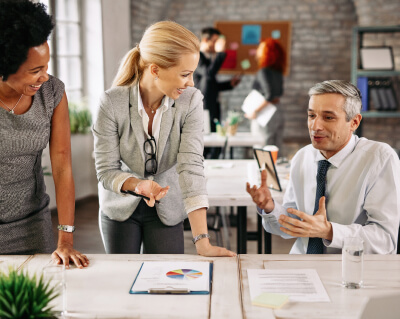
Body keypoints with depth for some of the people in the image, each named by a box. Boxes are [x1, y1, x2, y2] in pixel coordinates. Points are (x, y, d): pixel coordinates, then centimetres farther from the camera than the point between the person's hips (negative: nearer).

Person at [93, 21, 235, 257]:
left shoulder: (191, 101, -19)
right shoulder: (112, 103, -22)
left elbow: (191, 166, -26)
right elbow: (106, 171, -16)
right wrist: (137, 184, -39)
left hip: (167, 210, 1)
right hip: (120, 208, 0)